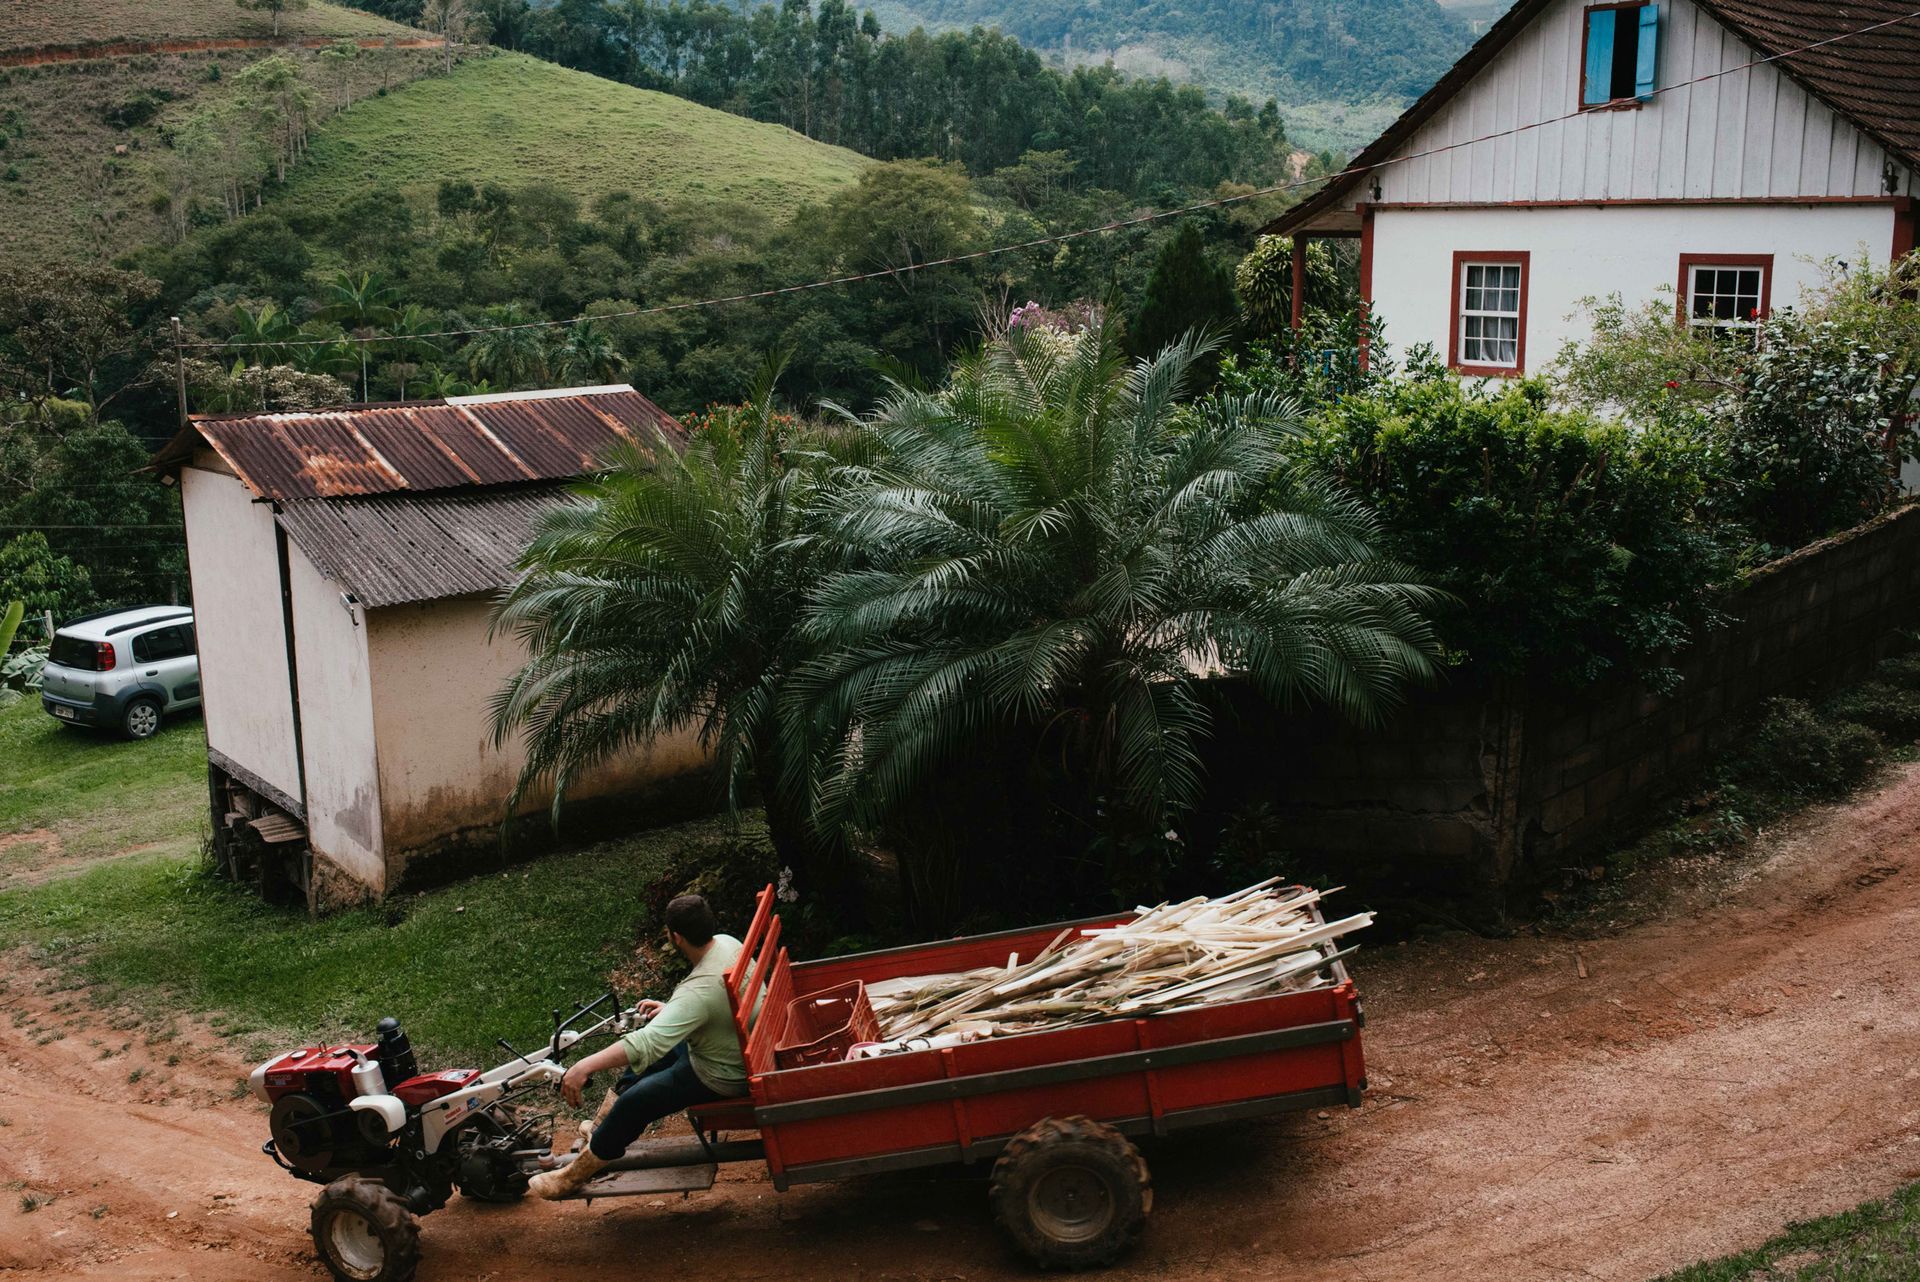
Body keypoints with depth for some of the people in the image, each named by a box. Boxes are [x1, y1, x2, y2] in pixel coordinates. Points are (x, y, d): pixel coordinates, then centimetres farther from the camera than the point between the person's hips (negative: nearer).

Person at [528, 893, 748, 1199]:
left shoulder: (699, 992, -36)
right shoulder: (725, 942, -9)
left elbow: (648, 1044, -44)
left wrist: (585, 1066, -43)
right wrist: (671, 1008, 9)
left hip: (722, 1074, -9)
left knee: (634, 1103, -3)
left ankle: (574, 1176, 13)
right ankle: (604, 1126, 30)